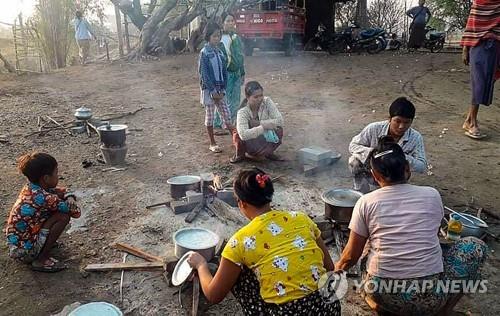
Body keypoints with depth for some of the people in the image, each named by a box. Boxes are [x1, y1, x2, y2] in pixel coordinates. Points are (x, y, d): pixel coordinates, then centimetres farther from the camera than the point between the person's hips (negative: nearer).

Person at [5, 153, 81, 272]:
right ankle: (41, 260, -8)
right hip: (24, 251, -9)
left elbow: (63, 190, 13)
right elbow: (76, 212, -18)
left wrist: (70, 198, -8)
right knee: (63, 216, -17)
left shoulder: (30, 188, 0)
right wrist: (70, 203, 1)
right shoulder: (46, 198, -26)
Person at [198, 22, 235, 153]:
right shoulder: (204, 53, -9)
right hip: (208, 89, -5)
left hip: (220, 89, 5)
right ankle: (212, 144, 13)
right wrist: (213, 91, -16)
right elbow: (204, 74, -13)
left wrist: (223, 89, -3)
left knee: (227, 115, 7)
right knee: (210, 116, 4)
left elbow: (224, 72, 7)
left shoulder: (220, 52, 8)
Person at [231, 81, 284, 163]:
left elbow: (280, 120, -22)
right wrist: (263, 127, -39)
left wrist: (259, 123, -29)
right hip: (250, 141, -3)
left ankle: (268, 152, 4)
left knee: (278, 130, -26)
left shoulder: (267, 101, -15)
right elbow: (243, 135, -41)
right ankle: (240, 154, 2)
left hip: (266, 137, 3)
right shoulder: (242, 112, -25)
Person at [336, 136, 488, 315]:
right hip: (429, 298, -1)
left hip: (383, 295, 2)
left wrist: (337, 269, 26)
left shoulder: (366, 202, -3)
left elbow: (351, 255, 4)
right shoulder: (432, 195, 0)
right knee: (476, 247, 20)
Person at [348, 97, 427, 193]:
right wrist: (370, 152, -34)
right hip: (371, 173, -1)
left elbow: (422, 167, -18)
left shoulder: (416, 138, -17)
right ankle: (362, 193, -7)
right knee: (355, 160, -28)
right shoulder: (374, 129, -19)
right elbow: (352, 145, -14)